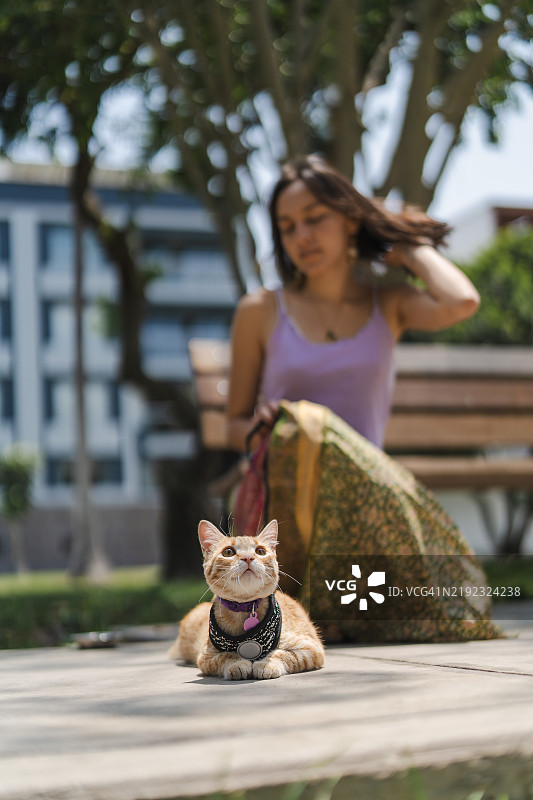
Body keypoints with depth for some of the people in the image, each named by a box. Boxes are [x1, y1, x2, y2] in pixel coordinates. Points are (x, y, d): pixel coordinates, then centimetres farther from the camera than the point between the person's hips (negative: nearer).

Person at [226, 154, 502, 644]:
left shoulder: (389, 304, 10)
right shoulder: (261, 312, 8)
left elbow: (461, 303, -13)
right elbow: (235, 423, 14)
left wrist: (411, 247, 6)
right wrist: (261, 431, -11)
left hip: (366, 494, 2)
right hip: (281, 498, -1)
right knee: (300, 429, -36)